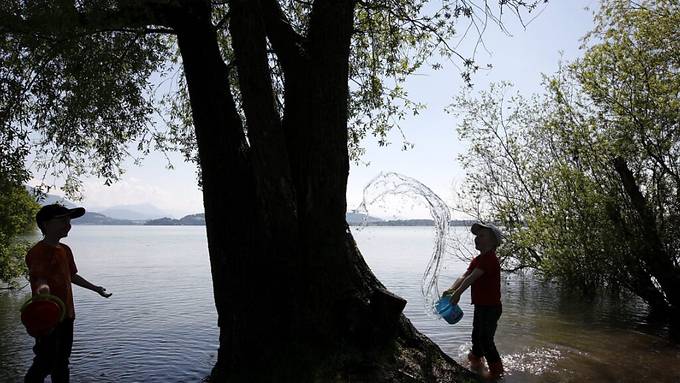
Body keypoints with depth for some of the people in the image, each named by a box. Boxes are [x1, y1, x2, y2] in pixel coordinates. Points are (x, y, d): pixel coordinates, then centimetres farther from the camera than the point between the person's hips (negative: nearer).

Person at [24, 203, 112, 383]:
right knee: (45, 363, -2)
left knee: (62, 362, 17)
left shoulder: (65, 250, 11)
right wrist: (42, 289, -52)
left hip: (66, 315, 8)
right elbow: (40, 279, -29)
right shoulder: (37, 252, -15)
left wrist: (95, 288, 32)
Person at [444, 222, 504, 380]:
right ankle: (476, 358, 46)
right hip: (480, 306, 10)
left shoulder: (490, 259, -23)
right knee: (476, 335, 24)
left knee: (486, 339, 0)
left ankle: (496, 369, 17)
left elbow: (472, 278, -28)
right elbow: (464, 276, 1)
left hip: (491, 307, -10)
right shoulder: (477, 259, 10)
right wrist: (451, 289, -14)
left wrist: (458, 293, -27)